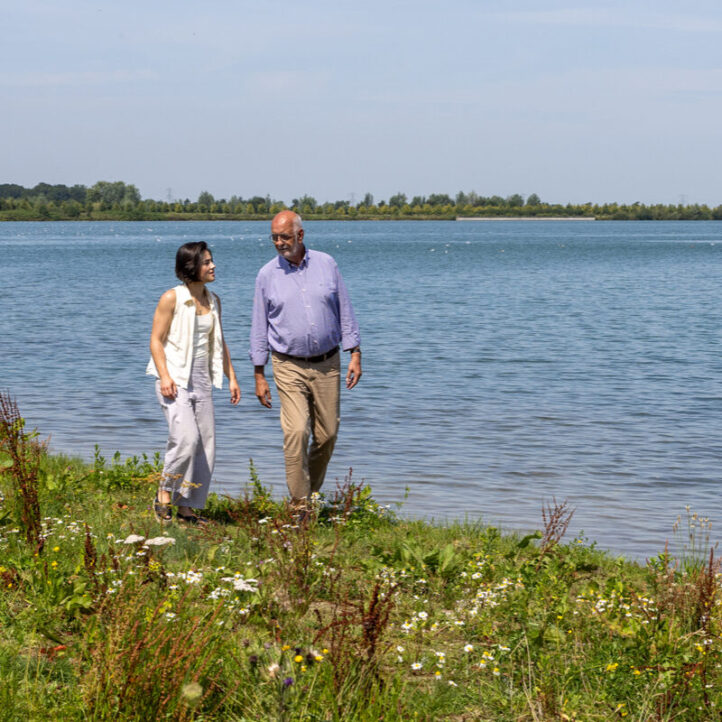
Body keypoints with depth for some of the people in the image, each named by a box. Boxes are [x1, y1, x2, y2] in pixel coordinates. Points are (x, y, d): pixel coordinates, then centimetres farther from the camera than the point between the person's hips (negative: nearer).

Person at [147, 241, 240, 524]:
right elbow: (156, 340, -7)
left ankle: (187, 508, 9)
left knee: (205, 444, 1)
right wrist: (164, 377, -18)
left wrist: (231, 377, 13)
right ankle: (165, 493, -1)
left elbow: (219, 343, 20)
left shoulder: (213, 301, 12)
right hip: (175, 380, -6)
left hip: (202, 380, 6)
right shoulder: (172, 298, -6)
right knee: (186, 438, -21)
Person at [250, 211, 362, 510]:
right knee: (296, 432, -15)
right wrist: (259, 376, 1)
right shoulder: (267, 275, 0)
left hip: (327, 364, 2)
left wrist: (355, 354, 1)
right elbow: (259, 326, 4)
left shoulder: (326, 264, 3)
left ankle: (313, 493, 26)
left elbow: (344, 311, 8)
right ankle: (299, 504, -8)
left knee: (327, 435, 5)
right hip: (289, 367, -2)